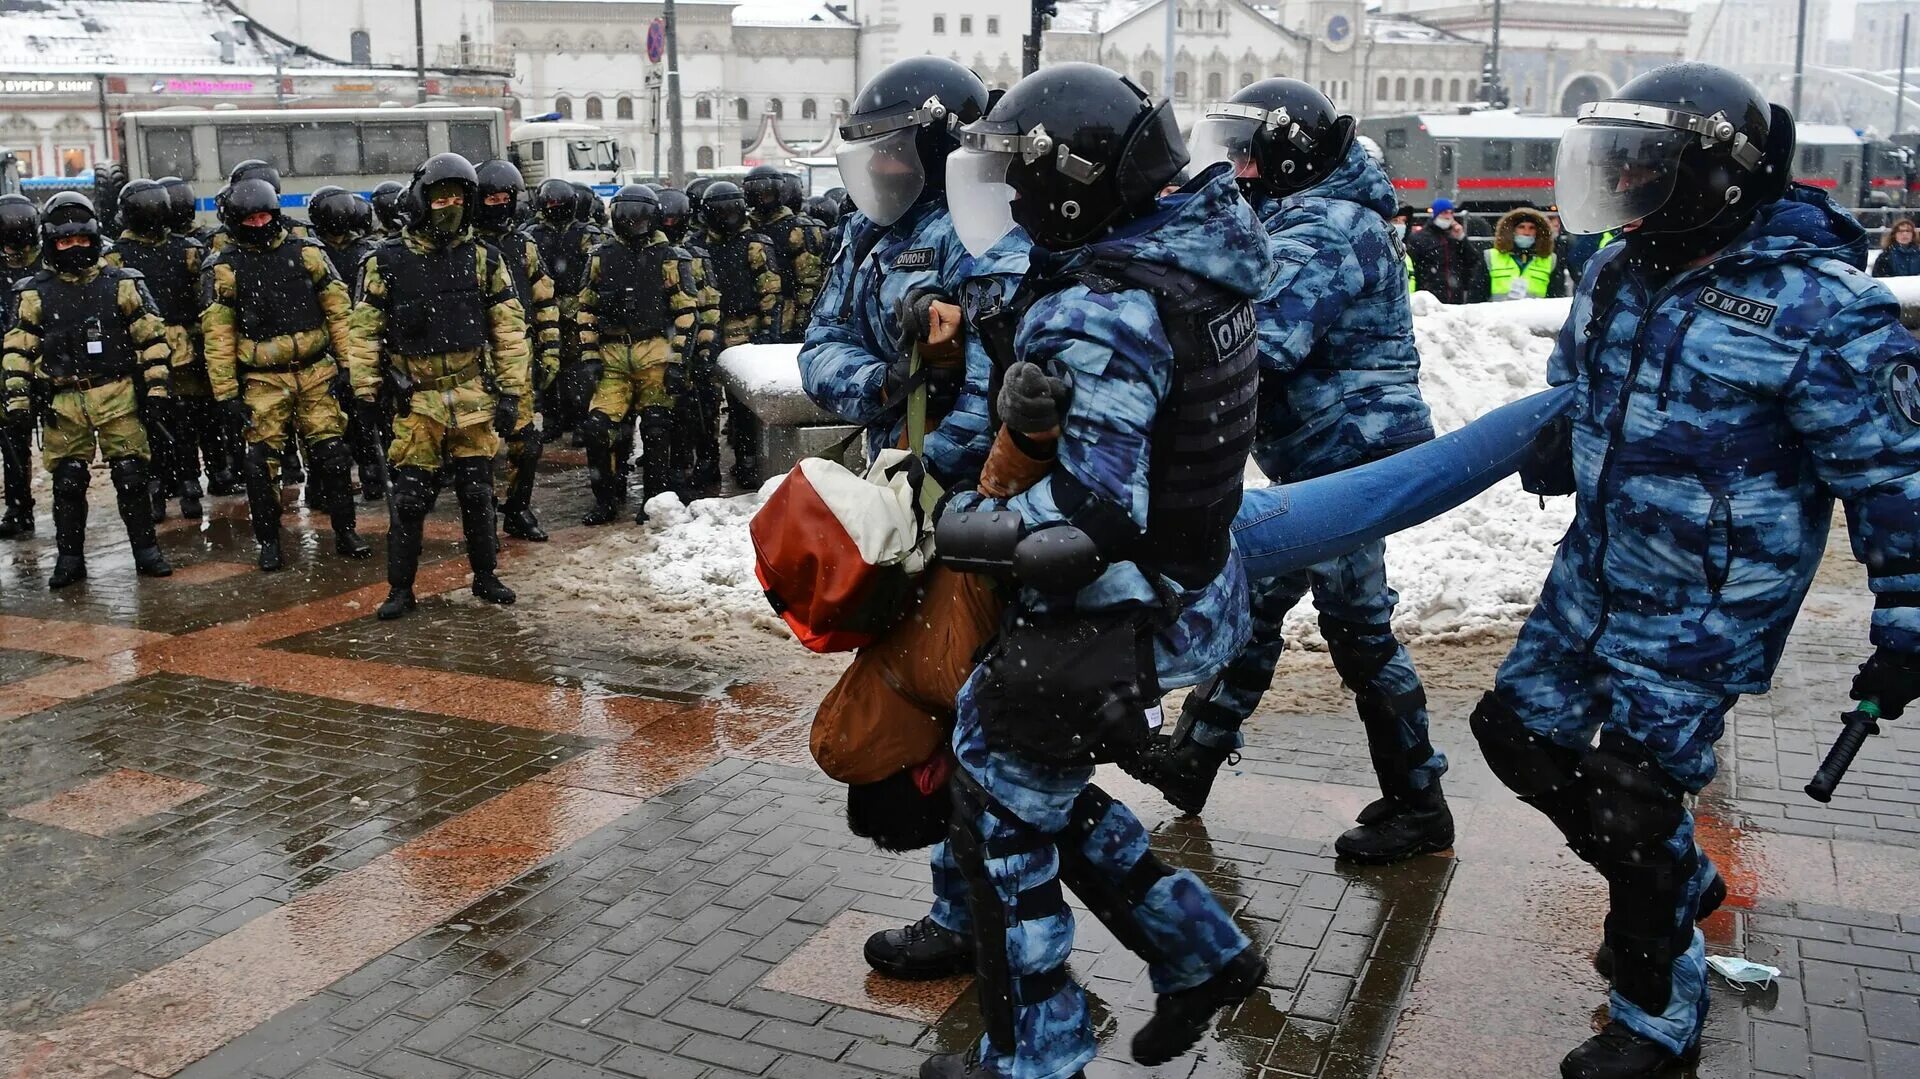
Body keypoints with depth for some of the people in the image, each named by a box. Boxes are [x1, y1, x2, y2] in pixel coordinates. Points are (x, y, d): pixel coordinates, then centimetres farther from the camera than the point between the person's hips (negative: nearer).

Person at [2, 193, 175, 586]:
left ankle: (147, 551, 11)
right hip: (61, 403, 1)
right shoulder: (34, 294, 4)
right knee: (67, 483, 5)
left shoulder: (122, 284, 3)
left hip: (118, 397, -1)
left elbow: (152, 337, 4)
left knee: (131, 477, 1)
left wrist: (156, 387, -1)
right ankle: (69, 559, 15)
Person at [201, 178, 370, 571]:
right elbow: (218, 336, -1)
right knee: (262, 463, -3)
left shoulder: (307, 253, 4)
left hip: (316, 372, 1)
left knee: (332, 453, 1)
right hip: (263, 380, -1)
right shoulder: (224, 269, -1)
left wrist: (347, 361, 0)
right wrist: (226, 392, -5)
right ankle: (269, 543, 11)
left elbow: (338, 310, 6)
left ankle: (345, 533, 13)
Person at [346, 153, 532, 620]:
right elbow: (364, 330, 3)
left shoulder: (484, 259, 3)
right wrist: (365, 390, -2)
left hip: (473, 397, 1)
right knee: (409, 496, 0)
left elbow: (509, 329, 3)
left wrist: (511, 392, -2)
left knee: (477, 492, 10)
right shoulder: (387, 261, 0)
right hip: (416, 399, -1)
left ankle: (486, 577, 25)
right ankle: (400, 588, 12)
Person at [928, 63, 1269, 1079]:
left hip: (1102, 618, -9)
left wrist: (950, 524, -20)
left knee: (1002, 817, 9)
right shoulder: (1195, 258, 4)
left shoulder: (1102, 314, -26)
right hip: (1185, 583, 9)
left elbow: (1091, 515, -30)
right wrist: (1025, 393, -11)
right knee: (1041, 786, 25)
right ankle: (1199, 950, 32)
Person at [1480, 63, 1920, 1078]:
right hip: (1593, 574, 8)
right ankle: (1679, 879, 38)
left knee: (1634, 799, -3)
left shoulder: (1819, 307, -21)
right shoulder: (1619, 273, 1)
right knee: (1522, 730, 14)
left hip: (1704, 608, -8)